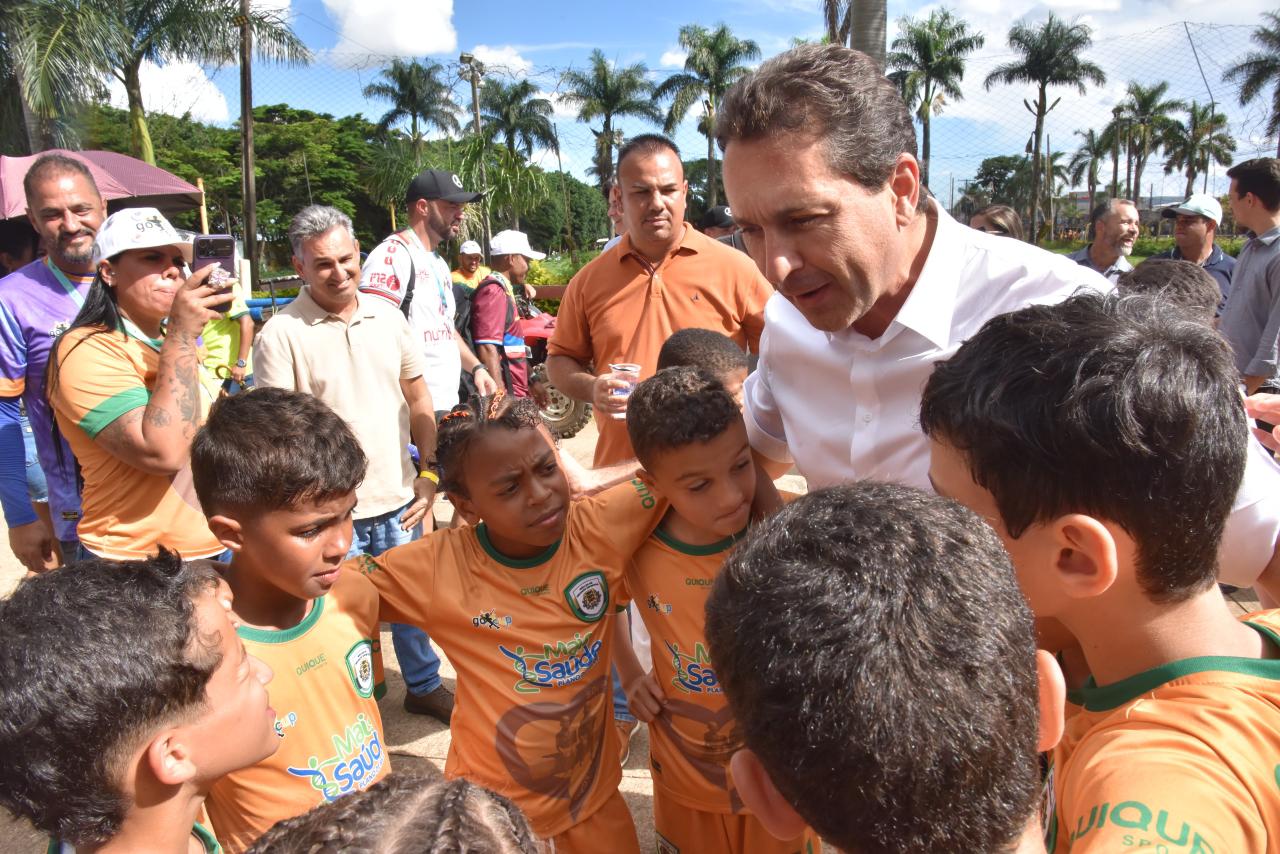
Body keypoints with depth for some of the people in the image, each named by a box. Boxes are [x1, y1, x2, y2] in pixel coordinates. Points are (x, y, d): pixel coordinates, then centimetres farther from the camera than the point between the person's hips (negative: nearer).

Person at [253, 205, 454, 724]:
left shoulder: (388, 316, 3)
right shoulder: (280, 335, -11)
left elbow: (417, 398, 10)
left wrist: (428, 473, 4)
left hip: (399, 502, 4)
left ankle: (424, 686, 42)